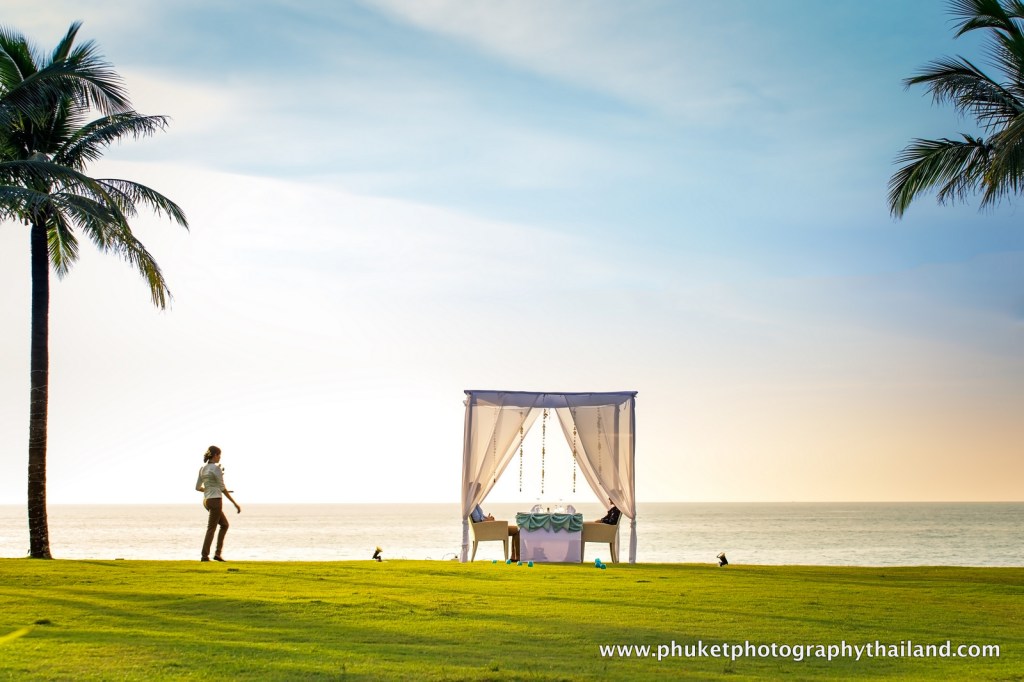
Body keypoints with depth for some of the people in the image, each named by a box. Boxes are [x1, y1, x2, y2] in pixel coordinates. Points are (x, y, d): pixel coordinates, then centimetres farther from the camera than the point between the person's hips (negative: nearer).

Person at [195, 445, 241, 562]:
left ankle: (218, 553, 9)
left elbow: (198, 487, 15)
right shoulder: (216, 468, -13)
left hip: (207, 500, 8)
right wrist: (235, 503, -8)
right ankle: (205, 556, -2)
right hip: (215, 500, -8)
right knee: (211, 528, -3)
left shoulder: (203, 469, 11)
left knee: (225, 524, 17)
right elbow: (223, 488, -13)